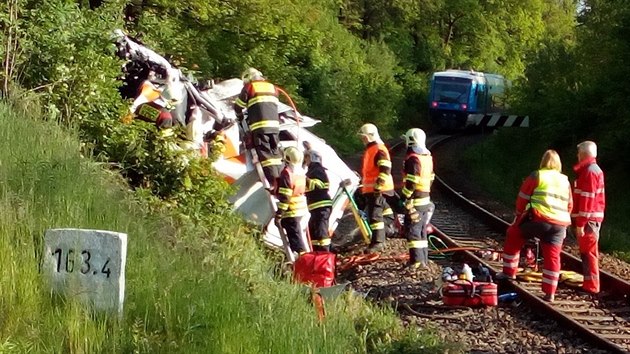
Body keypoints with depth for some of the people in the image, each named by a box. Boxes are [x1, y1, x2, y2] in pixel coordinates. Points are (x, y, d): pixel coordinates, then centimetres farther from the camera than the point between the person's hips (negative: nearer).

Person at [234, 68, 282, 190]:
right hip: (274, 124, 5)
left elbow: (238, 106, 10)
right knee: (275, 152, 12)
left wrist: (240, 117, 33)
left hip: (259, 125, -5)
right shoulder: (272, 87, 20)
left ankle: (273, 181, -17)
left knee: (265, 153, -8)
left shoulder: (249, 87, 6)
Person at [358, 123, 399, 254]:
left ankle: (377, 243, -10)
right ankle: (379, 239, 24)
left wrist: (379, 185, -27)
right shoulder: (370, 149, 19)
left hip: (378, 189, -10)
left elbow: (385, 170, -24)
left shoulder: (379, 150, -14)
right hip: (370, 189, 10)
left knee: (375, 215, -11)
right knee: (374, 214, 16)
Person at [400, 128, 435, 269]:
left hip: (415, 201, -9)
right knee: (422, 231, 16)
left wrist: (403, 197, -16)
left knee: (412, 231, -5)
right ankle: (424, 258, 20)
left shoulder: (413, 159, -17)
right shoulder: (428, 157, 11)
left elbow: (411, 182, -22)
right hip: (426, 200, 9)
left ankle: (417, 260, -8)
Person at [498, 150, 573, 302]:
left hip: (538, 219, -4)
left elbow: (522, 198, 5)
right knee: (552, 257, 8)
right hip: (559, 225, 4)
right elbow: (569, 206, 24)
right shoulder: (565, 181, 19)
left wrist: (519, 215, 20)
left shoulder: (537, 176, 3)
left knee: (513, 235, 18)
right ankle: (549, 293, 7)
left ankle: (509, 271, 19)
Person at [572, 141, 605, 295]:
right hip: (592, 218, 10)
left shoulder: (589, 172, -15)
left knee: (588, 252, -7)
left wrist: (581, 223, -21)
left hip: (588, 219, -10)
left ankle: (591, 285, -6)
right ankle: (590, 284, 19)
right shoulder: (595, 170, 17)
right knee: (588, 252, 14)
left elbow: (587, 200, -20)